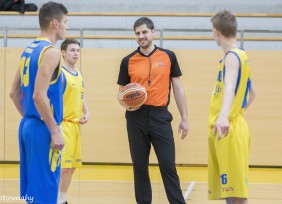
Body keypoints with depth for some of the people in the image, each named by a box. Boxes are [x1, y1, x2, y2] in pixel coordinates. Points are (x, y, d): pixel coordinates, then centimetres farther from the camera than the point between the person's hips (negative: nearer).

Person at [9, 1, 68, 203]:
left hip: (27, 125, 9)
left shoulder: (29, 50, 14)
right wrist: (55, 131, -19)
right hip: (42, 128, -9)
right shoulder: (51, 51, -14)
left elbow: (14, 93, 18)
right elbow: (39, 95, -22)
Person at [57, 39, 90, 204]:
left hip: (76, 124, 9)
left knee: (72, 166, 13)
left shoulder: (79, 74, 15)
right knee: (62, 166, -13)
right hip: (63, 124, -9)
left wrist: (87, 113, 8)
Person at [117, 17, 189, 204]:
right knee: (140, 166, 5)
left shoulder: (168, 57, 4)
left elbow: (178, 88, 7)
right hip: (137, 117, 1)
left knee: (168, 166, -4)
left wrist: (185, 118, 3)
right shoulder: (128, 61, 5)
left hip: (160, 116, -1)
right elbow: (121, 91, 11)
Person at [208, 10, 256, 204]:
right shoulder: (241, 55, 17)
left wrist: (223, 115, -48)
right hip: (229, 127, 10)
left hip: (229, 130, -10)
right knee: (228, 188, 12)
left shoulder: (232, 56, -13)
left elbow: (230, 87, -32)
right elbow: (251, 93, 29)